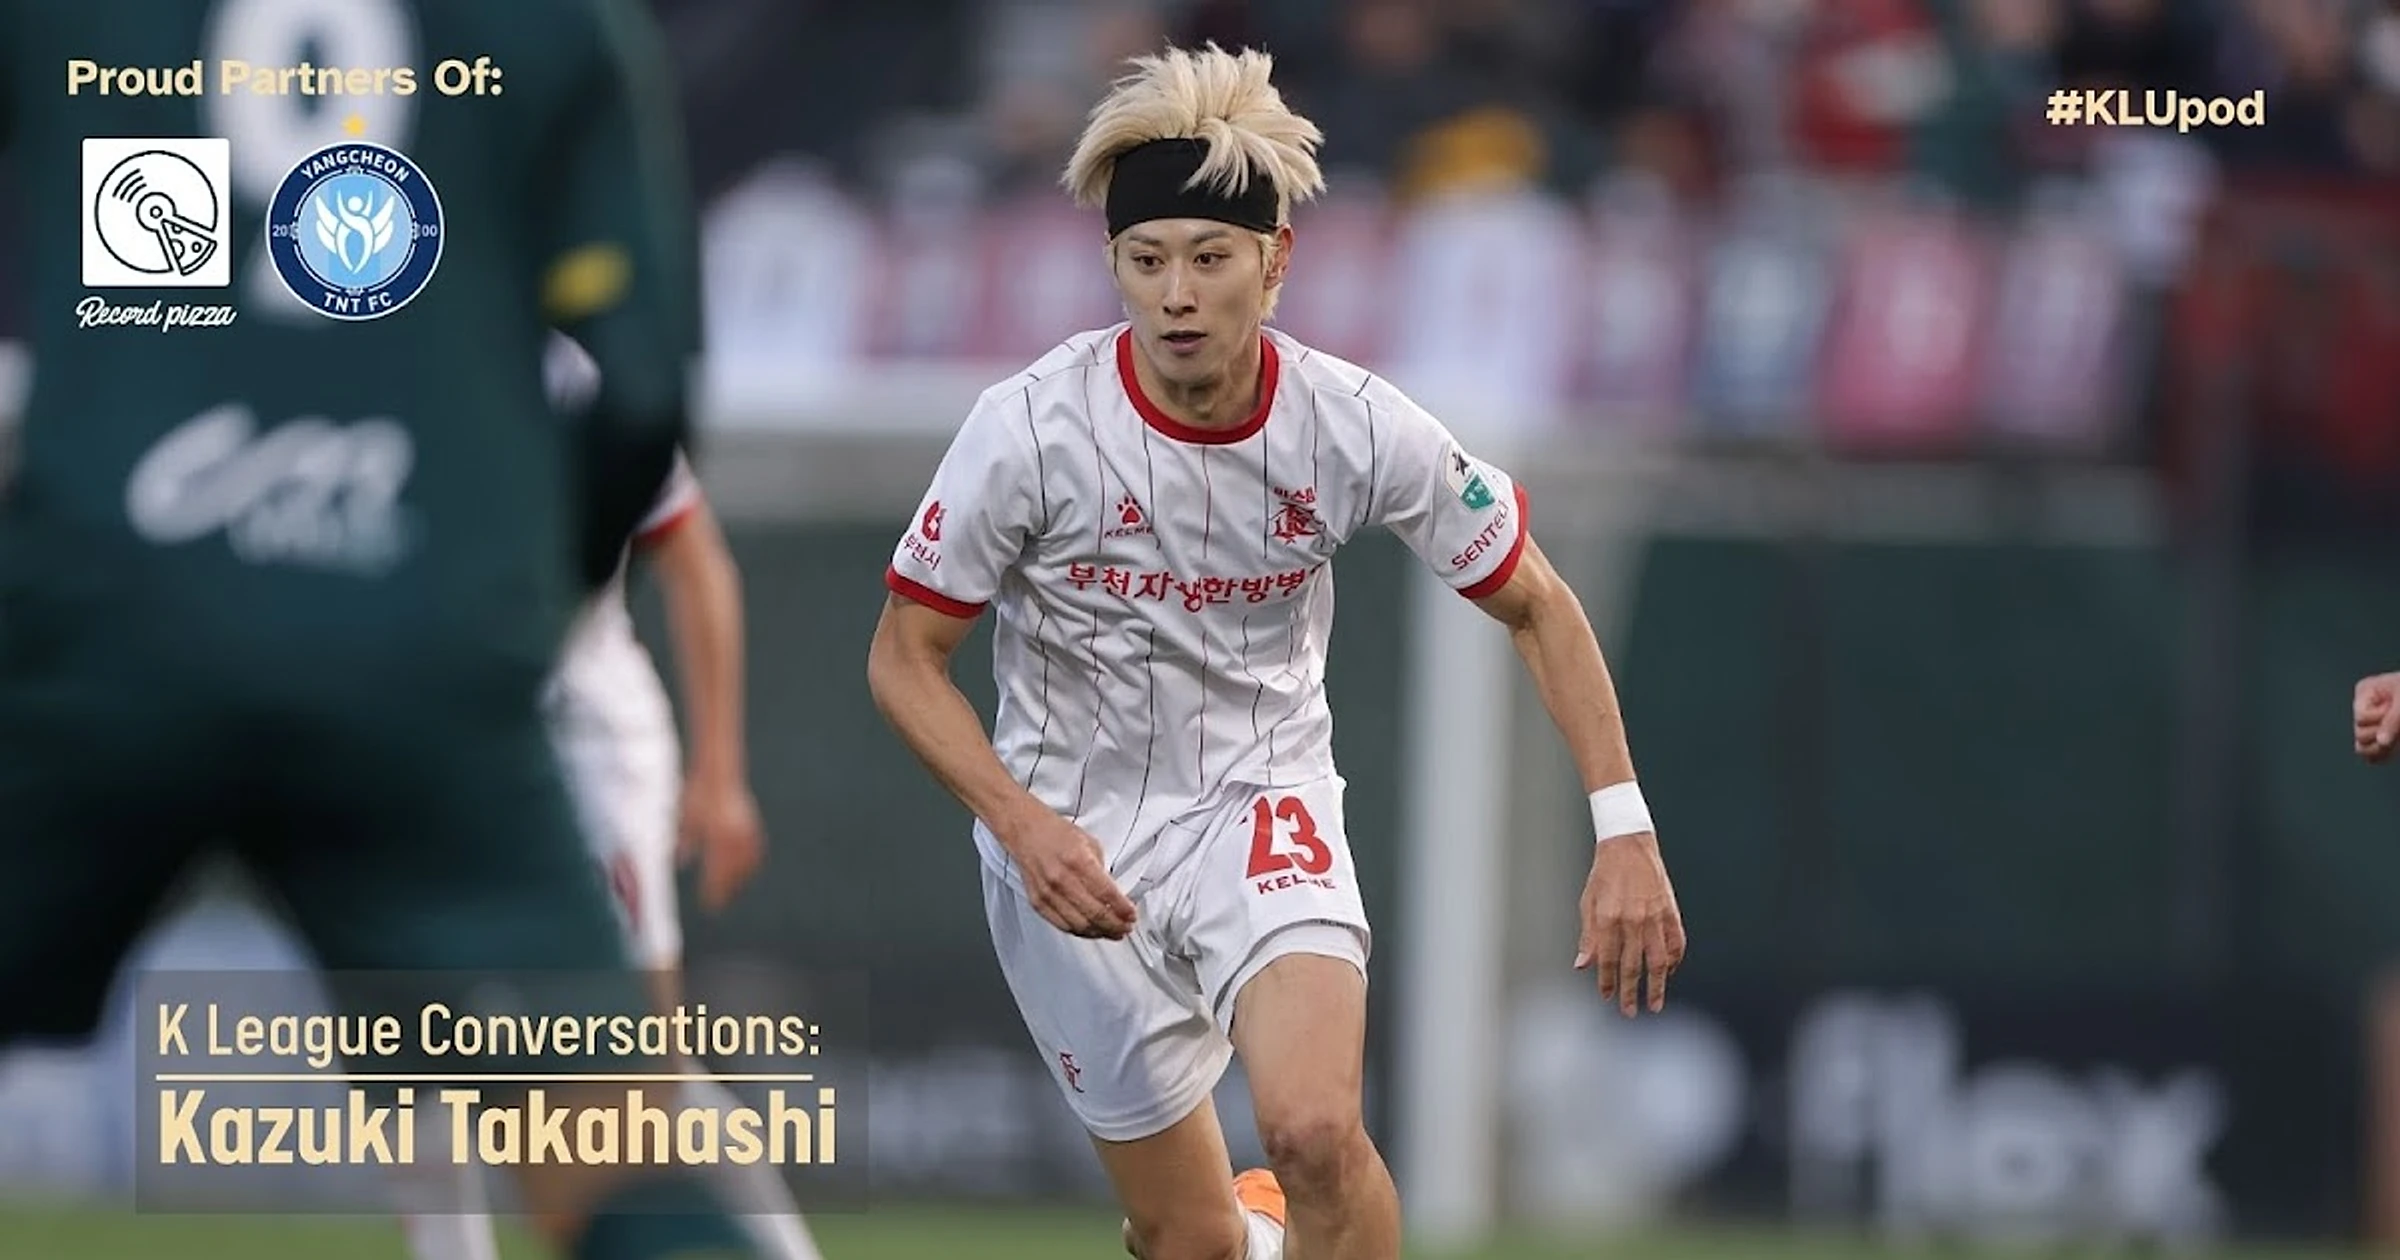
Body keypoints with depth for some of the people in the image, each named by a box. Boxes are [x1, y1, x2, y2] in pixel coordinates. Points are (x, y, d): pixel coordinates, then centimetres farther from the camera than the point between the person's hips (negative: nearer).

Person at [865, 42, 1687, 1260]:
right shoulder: (1031, 427, -19)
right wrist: (1022, 825, -23)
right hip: (1073, 841, 0)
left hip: (1263, 805, 0)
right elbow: (903, 658, -9)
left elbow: (1536, 606, -1)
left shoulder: (1355, 426, -14)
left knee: (1314, 1133, -28)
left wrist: (1624, 829, -9)